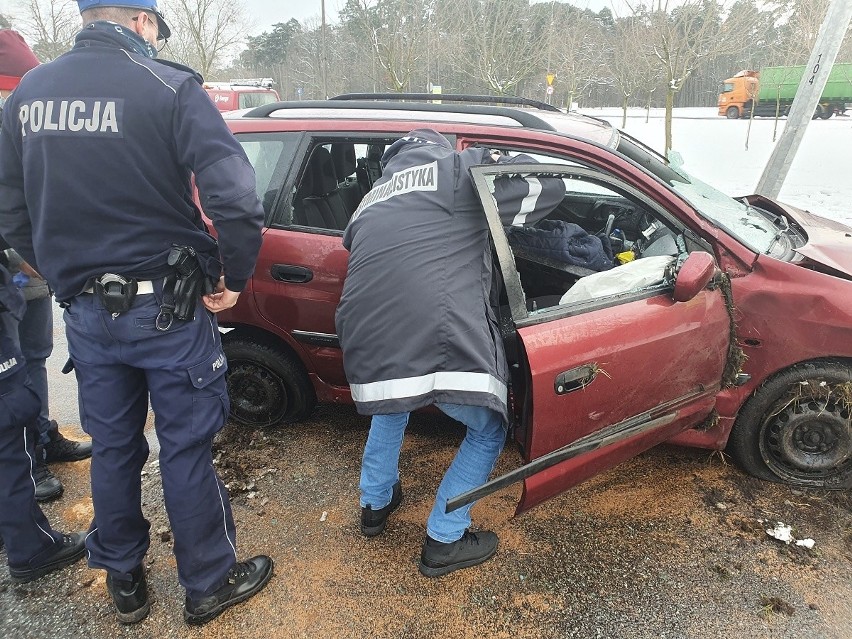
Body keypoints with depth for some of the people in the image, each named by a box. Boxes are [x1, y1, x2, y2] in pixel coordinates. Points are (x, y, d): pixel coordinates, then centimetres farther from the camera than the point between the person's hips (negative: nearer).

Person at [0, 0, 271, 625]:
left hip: (84, 310, 6)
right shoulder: (167, 87, -12)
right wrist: (233, 277, -10)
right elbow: (235, 197, -24)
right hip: (167, 308, -5)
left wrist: (65, 275, 20)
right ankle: (209, 584, 27)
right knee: (186, 449, 9)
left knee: (111, 448, 19)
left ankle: (124, 583, 38)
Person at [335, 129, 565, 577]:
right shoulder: (460, 167, 12)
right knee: (489, 430, 22)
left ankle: (375, 505, 50)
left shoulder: (373, 198, 29)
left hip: (367, 343, 6)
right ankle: (444, 542, 27)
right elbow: (547, 186, 13)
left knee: (393, 402, 39)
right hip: (443, 342, -6)